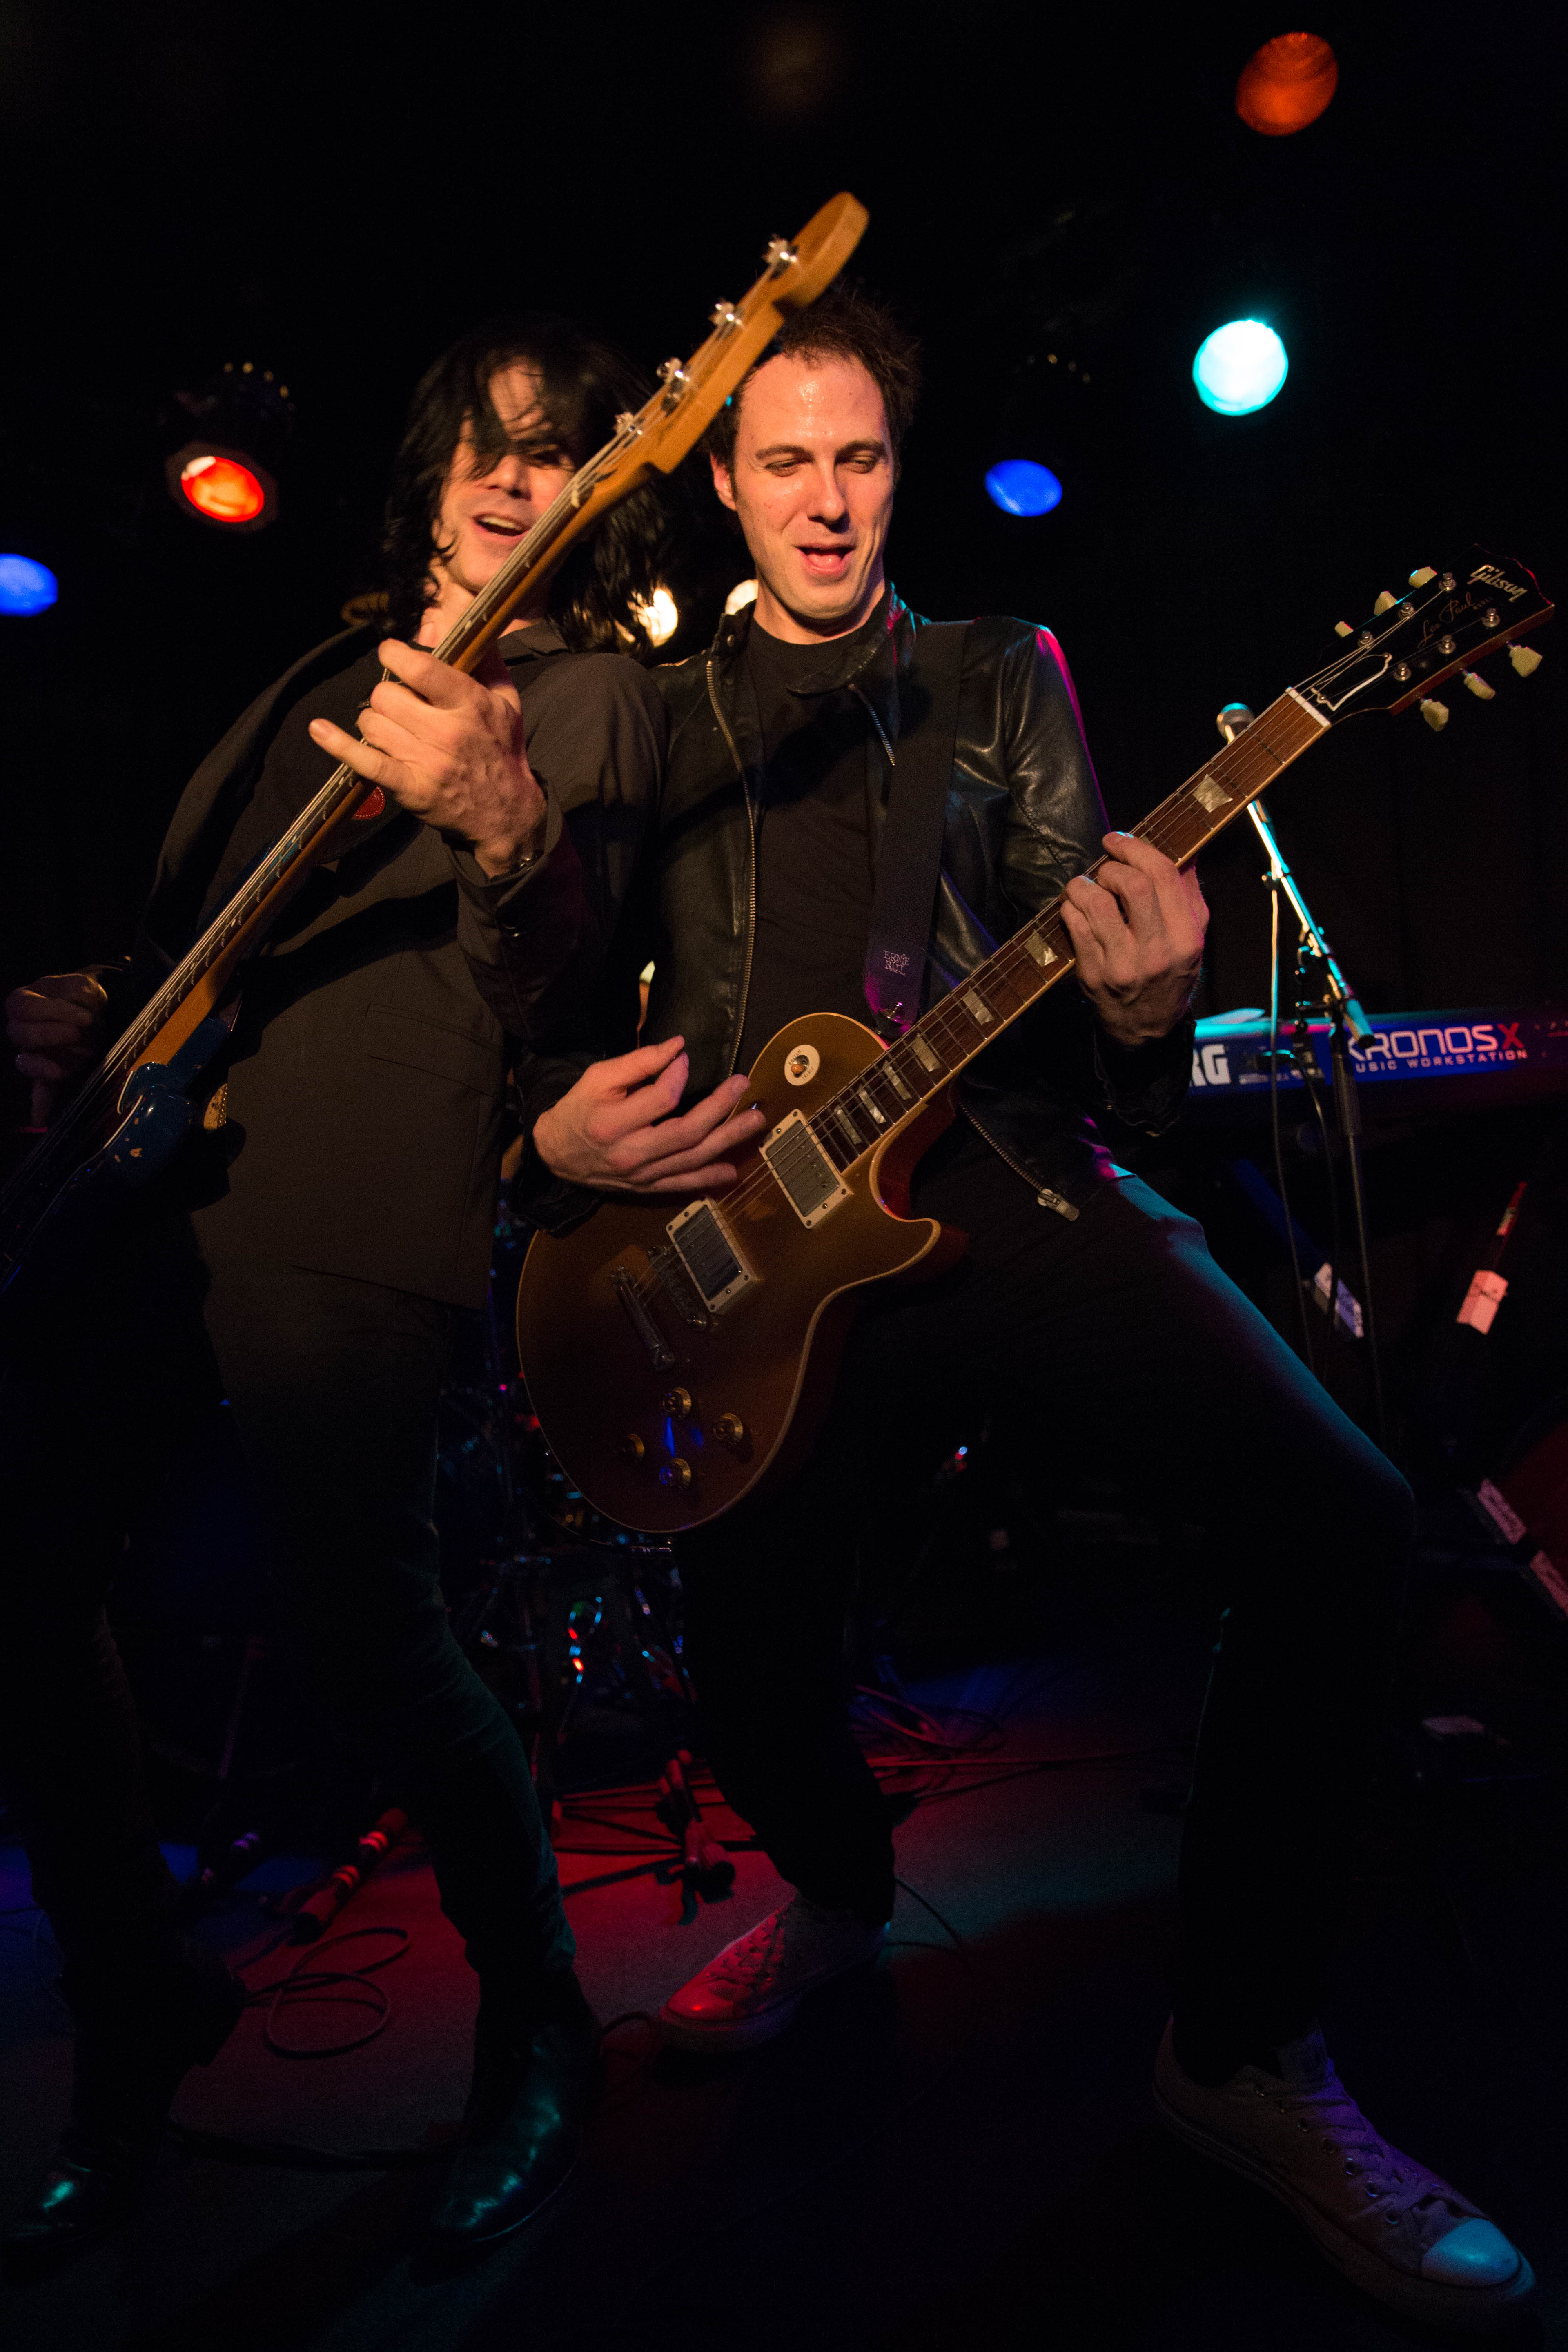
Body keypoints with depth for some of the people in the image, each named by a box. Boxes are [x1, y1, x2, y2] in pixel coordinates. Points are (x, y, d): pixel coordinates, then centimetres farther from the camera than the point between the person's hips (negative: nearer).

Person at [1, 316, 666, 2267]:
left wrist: (504, 832, -30)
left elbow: (550, 973, -11)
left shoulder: (591, 687, 6)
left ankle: (537, 2031, 15)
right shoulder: (328, 674, 26)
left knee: (361, 1638, -13)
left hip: (342, 1203, -7)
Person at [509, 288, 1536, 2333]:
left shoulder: (1004, 676, 15)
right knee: (747, 1668, -7)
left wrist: (1143, 1013, -19)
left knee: (1333, 1514, -22)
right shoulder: (659, 716, 17)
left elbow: (1080, 924, 5)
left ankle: (1244, 2046, -1)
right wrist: (558, 1122, -7)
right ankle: (843, 1891, 33)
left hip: (1012, 1182, 0)